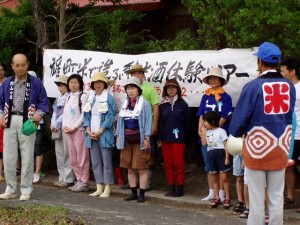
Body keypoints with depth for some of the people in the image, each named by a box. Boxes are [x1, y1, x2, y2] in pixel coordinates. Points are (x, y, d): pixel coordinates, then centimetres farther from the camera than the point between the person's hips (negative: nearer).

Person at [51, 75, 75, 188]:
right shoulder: (59, 98, 16)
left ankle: (68, 179, -2)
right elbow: (55, 112, 16)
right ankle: (62, 177, 17)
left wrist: (56, 124, -11)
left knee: (67, 153, -5)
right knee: (59, 153, 10)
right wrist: (53, 123, 0)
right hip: (57, 128, 8)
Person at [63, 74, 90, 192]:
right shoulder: (68, 97, 16)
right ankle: (79, 181, 16)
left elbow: (84, 115, -10)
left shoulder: (83, 96, -5)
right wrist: (64, 126, 2)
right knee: (73, 159, 8)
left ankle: (84, 183, -2)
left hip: (79, 130, -7)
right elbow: (65, 113, 18)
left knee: (82, 158, -6)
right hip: (68, 131, 7)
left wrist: (74, 127, -12)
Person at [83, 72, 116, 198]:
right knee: (95, 162, 9)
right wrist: (89, 131, -2)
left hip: (104, 135, -6)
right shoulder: (90, 98, 13)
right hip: (92, 135, 6)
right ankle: (99, 188, 15)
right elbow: (86, 116, 12)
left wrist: (99, 132, -13)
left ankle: (107, 189, 1)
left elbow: (110, 117, -11)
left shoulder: (109, 98, -5)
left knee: (106, 162, -3)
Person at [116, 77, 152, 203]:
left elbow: (148, 121, -10)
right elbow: (120, 121, 15)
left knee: (142, 169, -2)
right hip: (127, 140, 6)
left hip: (139, 141, -6)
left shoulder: (144, 104, -6)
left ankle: (142, 194, 3)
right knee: (130, 169, 10)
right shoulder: (125, 105, 13)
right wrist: (118, 136, 11)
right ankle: (133, 193, 18)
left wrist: (146, 138, -14)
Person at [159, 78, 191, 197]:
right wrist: (160, 137, 1)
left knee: (179, 163, -1)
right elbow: (160, 122, 8)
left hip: (178, 139, -3)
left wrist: (186, 137, -4)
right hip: (165, 138, 4)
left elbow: (187, 122, -1)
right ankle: (172, 188, 15)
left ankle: (180, 188, 6)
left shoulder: (182, 104, -1)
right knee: (168, 164, 6)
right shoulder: (162, 105, 8)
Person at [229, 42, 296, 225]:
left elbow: (240, 117, -11)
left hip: (257, 148, -4)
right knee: (277, 198, 10)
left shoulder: (253, 87, -14)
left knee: (256, 199, 4)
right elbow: (290, 117, 8)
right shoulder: (289, 87, 0)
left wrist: (236, 133, 9)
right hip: (281, 148, 4)